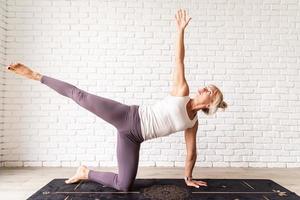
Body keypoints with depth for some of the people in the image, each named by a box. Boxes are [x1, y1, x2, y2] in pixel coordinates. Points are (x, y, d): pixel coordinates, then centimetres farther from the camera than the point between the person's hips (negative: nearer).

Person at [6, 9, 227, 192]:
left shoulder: (193, 123, 11)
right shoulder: (182, 91, 1)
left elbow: (192, 152, 19)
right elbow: (179, 59, -4)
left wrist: (188, 178, 22)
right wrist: (181, 29, -9)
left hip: (133, 137, 4)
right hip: (129, 117, -4)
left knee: (123, 186, -1)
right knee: (82, 96, -17)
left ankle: (86, 172, 22)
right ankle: (37, 76, 4)